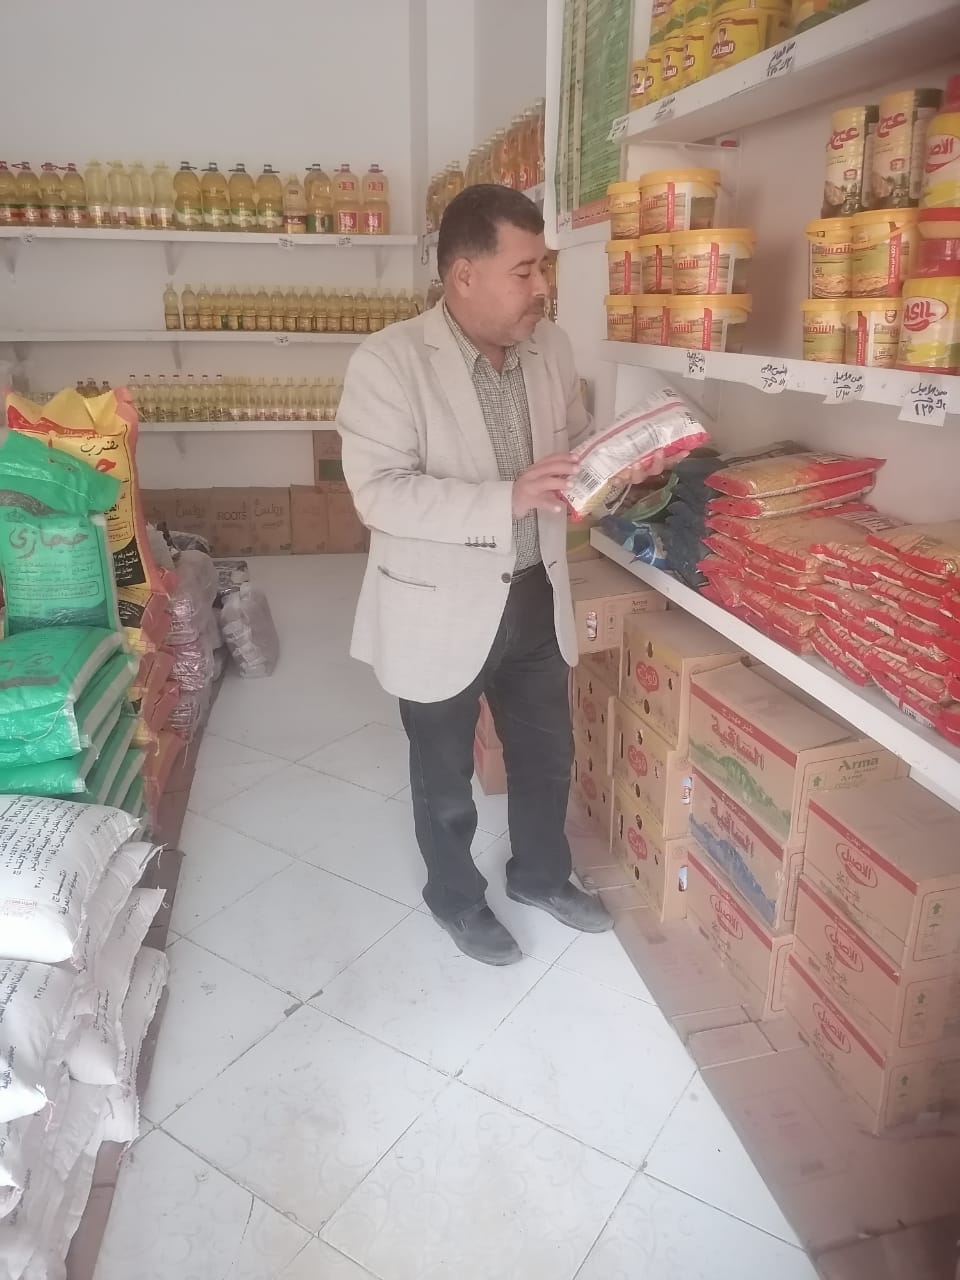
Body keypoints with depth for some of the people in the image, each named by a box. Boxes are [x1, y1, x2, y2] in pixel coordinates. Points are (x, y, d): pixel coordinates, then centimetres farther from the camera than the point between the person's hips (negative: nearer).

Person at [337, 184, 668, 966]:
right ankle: (457, 899, 40)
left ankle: (541, 876, 46)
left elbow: (577, 443, 12)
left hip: (537, 597, 6)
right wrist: (506, 501, -33)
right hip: (441, 610, -5)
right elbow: (380, 492, -24)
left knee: (548, 755, 20)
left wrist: (622, 465, -10)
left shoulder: (551, 347, 2)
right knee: (445, 777, 14)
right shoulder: (389, 362, -17)